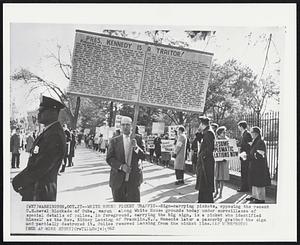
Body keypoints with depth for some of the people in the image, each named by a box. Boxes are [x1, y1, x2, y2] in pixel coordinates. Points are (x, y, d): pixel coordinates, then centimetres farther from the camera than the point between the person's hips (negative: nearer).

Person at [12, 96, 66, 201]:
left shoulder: (55, 135, -22)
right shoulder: (48, 132, 11)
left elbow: (41, 167, -24)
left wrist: (18, 181, -13)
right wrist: (20, 179, 6)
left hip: (41, 194, -9)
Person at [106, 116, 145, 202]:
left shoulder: (138, 139, 5)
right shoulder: (114, 141, 4)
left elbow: (143, 157, -1)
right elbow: (109, 159, -1)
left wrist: (136, 146, -19)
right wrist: (121, 166, -16)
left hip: (133, 178, 0)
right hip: (118, 178, 1)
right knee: (118, 200, 6)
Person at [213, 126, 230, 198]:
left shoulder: (227, 140, 4)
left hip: (224, 160, 0)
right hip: (216, 159, 0)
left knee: (222, 177, 1)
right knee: (216, 176, 3)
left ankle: (220, 192, 11)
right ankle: (216, 191, 20)